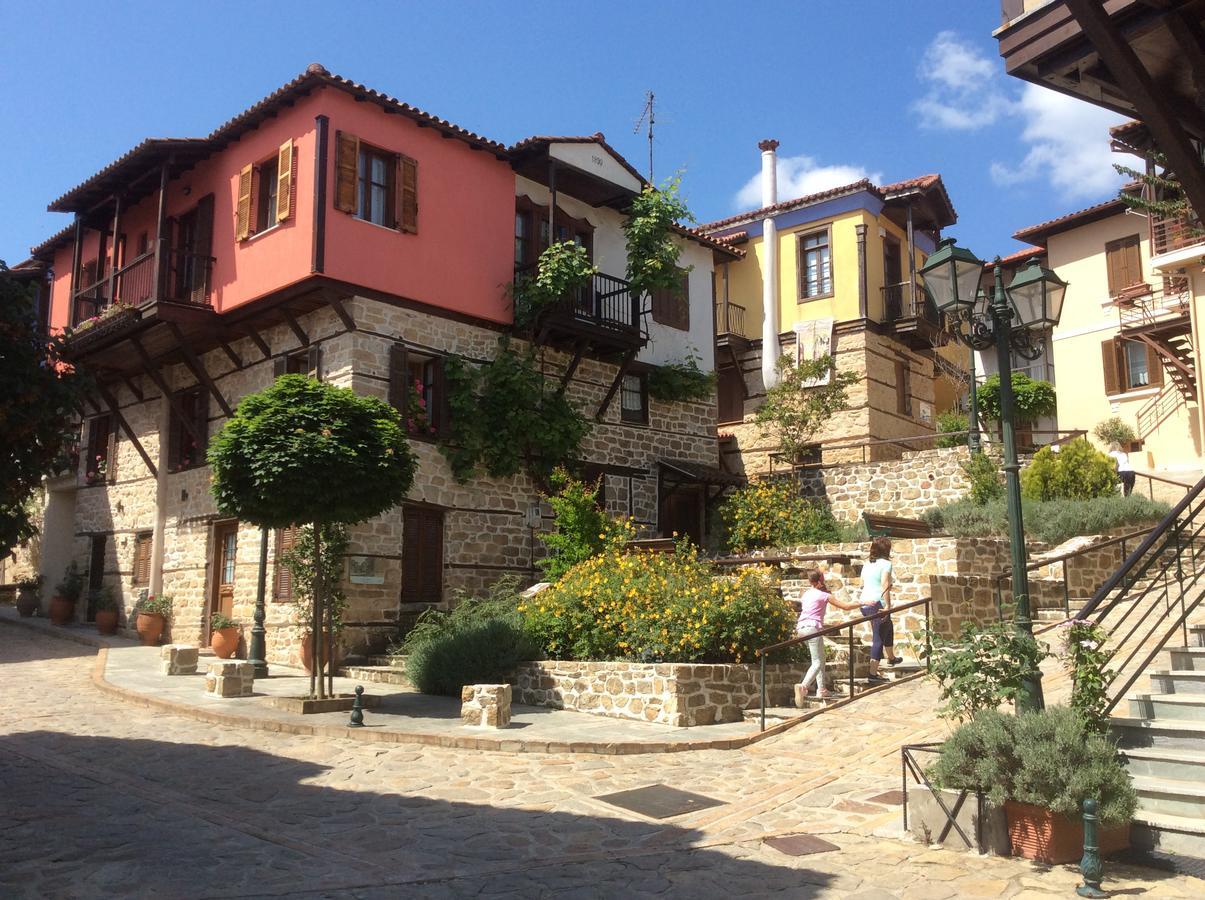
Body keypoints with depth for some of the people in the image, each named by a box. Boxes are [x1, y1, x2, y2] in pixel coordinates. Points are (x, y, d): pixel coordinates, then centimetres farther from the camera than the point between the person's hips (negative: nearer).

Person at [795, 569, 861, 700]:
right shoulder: (824, 595, 0)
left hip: (801, 628, 7)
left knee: (820, 659, 19)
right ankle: (803, 686, -28)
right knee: (817, 662, -7)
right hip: (813, 628, -7)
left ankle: (822, 689, 18)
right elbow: (845, 606, 2)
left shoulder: (806, 594, 16)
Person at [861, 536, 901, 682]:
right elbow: (885, 586, -19)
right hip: (877, 604, -8)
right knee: (878, 638, -1)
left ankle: (891, 658, 50)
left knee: (888, 628, 30)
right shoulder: (885, 563, -9)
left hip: (864, 603, 8)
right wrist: (887, 606, -19)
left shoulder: (867, 564, 12)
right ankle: (873, 674, -4)